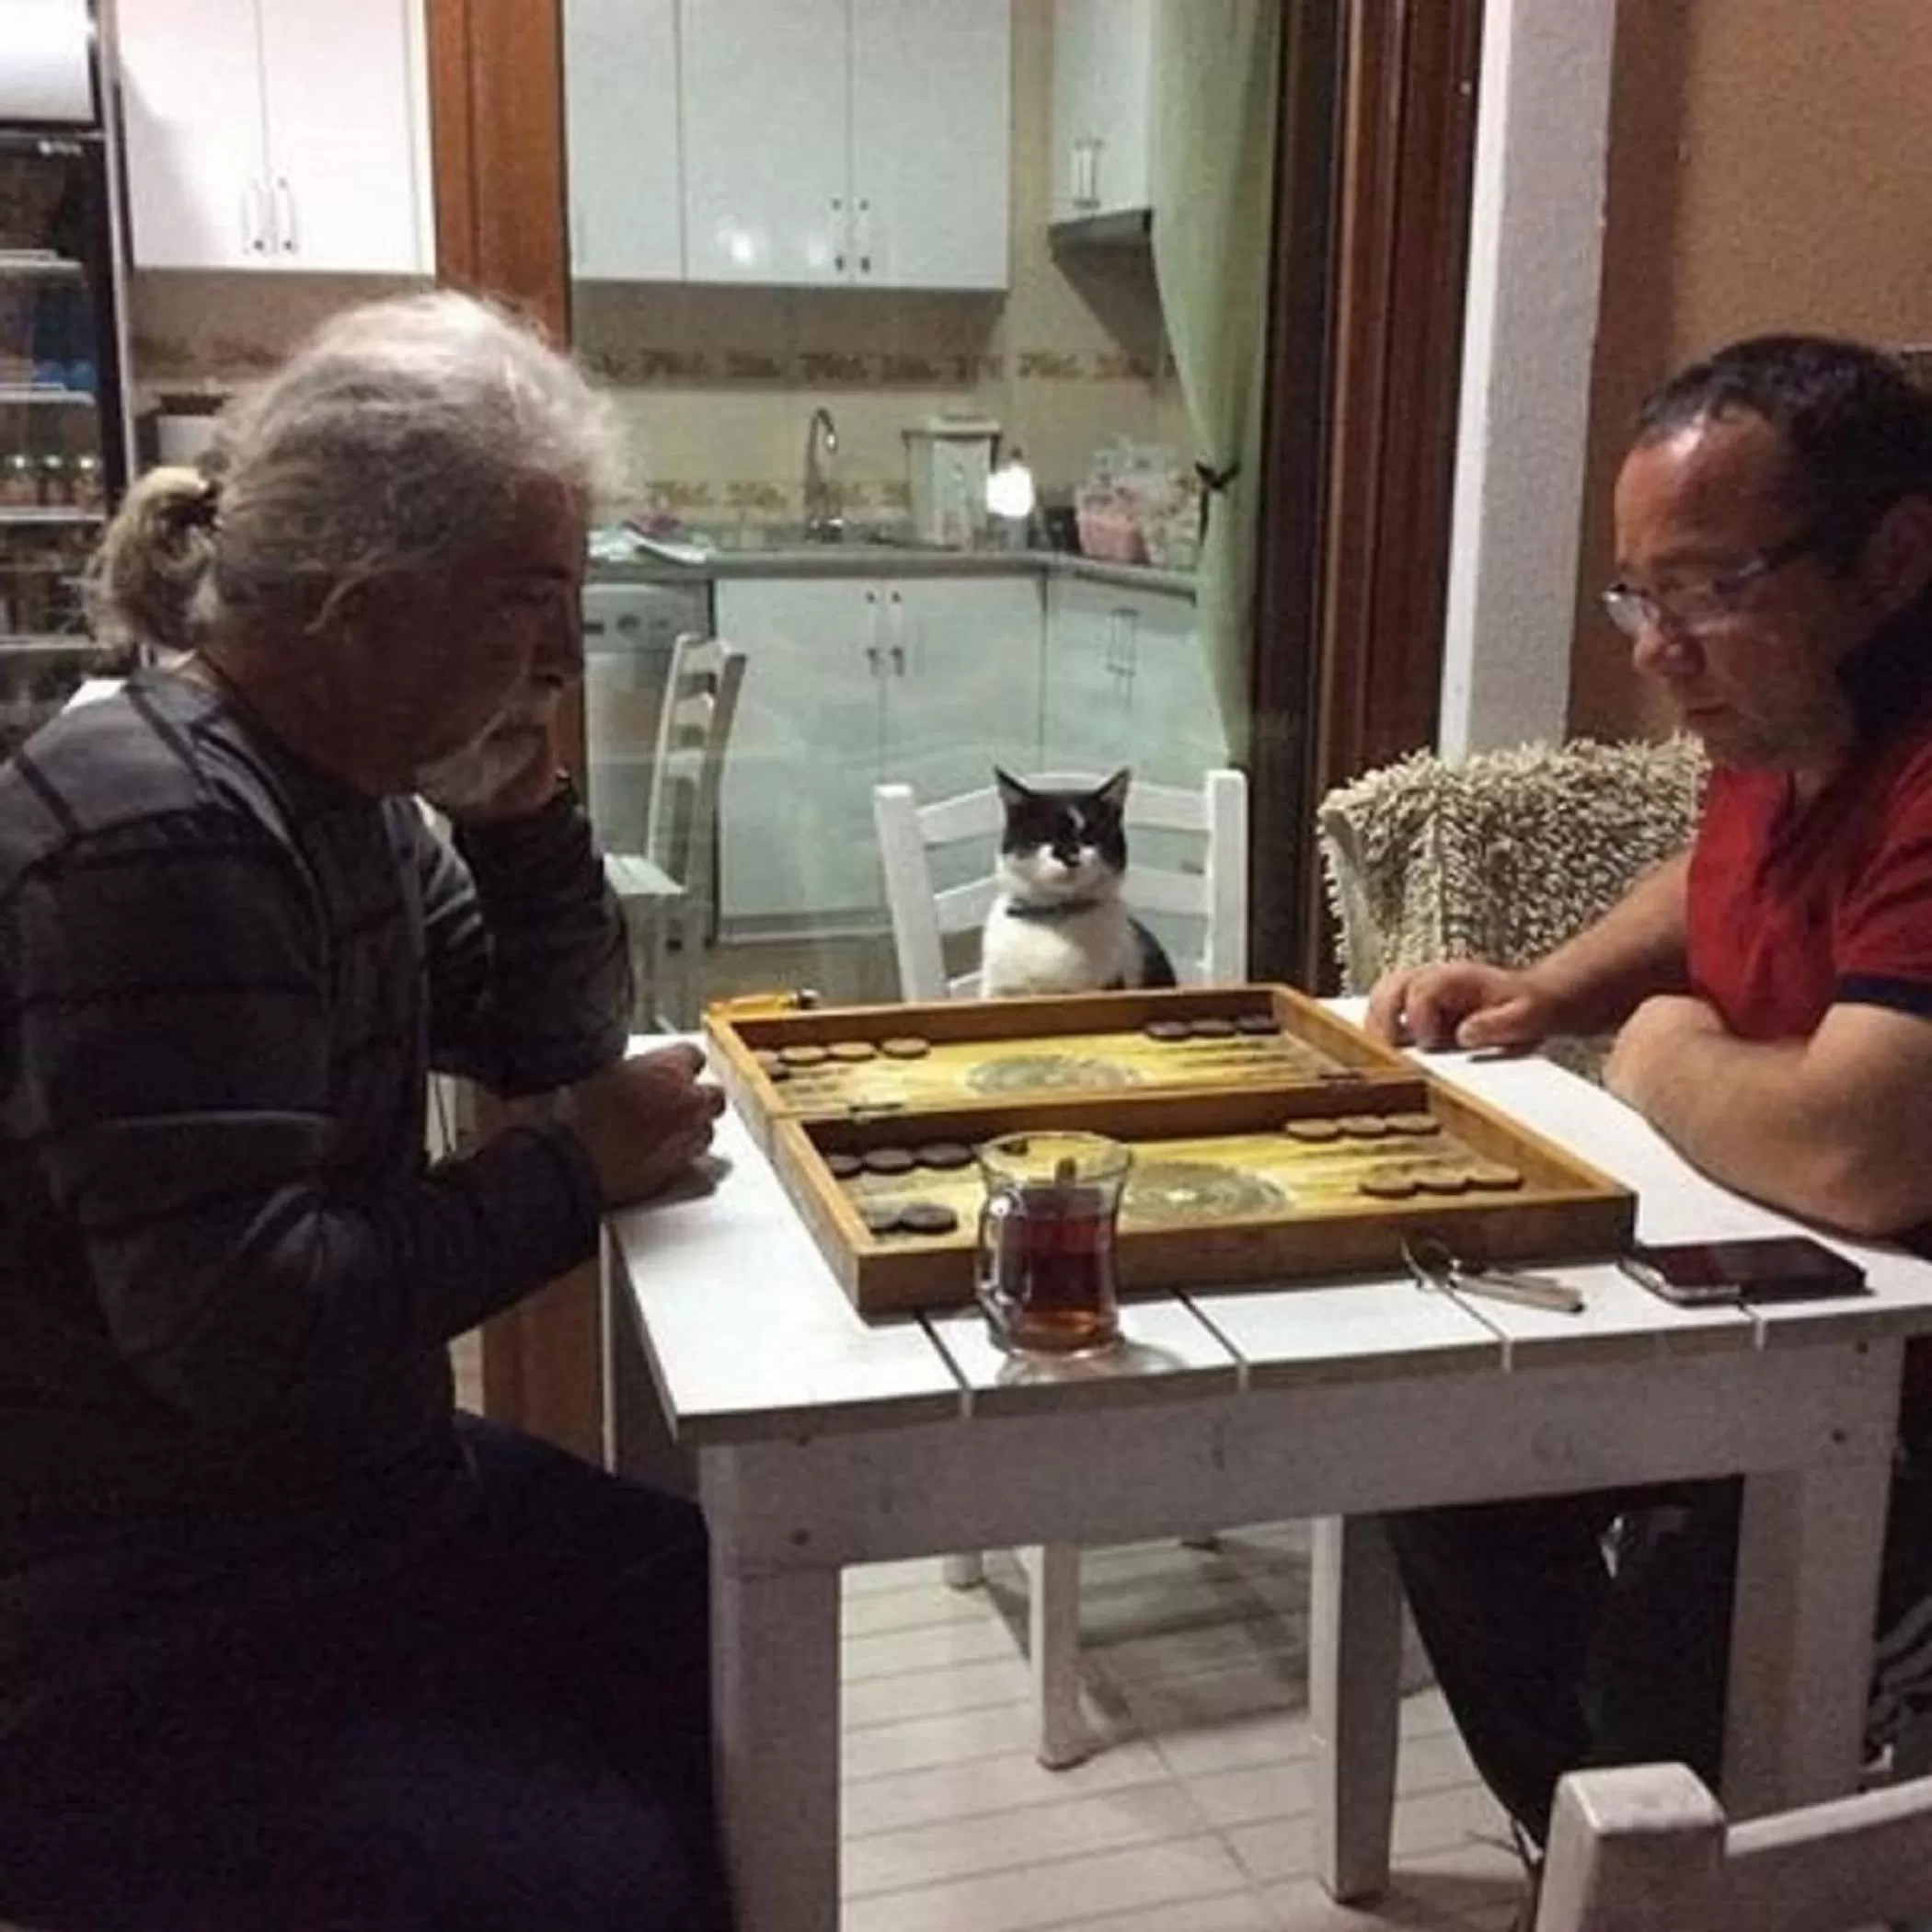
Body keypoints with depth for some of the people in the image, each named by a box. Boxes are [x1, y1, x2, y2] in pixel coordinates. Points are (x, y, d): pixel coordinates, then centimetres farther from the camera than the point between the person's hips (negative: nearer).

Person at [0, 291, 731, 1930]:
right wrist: (577, 1172, -19)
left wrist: (521, 809, -6)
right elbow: (248, 1329, -30)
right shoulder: (155, 840, -26)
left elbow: (554, 1041, 11)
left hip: (339, 1507, 10)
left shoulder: (338, 788, 4)